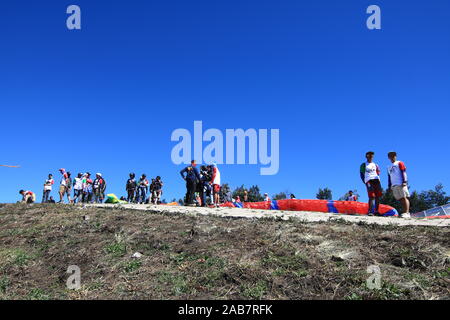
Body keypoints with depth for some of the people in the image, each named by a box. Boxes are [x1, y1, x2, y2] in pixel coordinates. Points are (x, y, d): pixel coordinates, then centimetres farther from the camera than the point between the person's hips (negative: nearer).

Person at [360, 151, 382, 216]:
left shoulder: (375, 165, 22)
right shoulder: (363, 165, 10)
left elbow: (378, 174, 23)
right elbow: (361, 174, 4)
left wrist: (377, 180, 7)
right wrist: (365, 182, -6)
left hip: (376, 180, 5)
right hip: (369, 181, -4)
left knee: (378, 196, -1)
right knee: (371, 197, -14)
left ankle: (376, 211, 5)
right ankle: (370, 211, -13)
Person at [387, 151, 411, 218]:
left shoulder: (399, 163, 7)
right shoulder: (389, 167, 26)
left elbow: (403, 172, -2)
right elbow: (389, 177, 27)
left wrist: (404, 181, -13)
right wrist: (389, 186, 20)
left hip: (401, 184, -6)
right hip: (394, 185, 6)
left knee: (404, 197, -12)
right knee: (400, 199, 2)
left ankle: (407, 213, -19)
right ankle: (405, 212, 3)